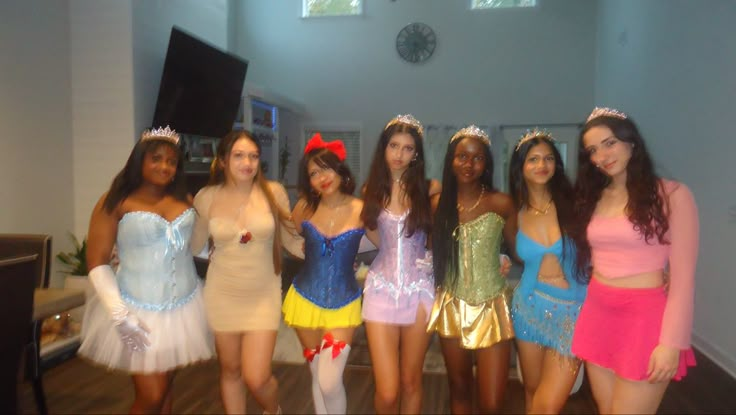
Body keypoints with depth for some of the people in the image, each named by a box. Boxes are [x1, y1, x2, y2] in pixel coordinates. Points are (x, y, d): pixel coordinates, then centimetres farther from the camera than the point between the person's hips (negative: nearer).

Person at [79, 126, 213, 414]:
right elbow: (97, 264, -10)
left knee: (165, 388, 17)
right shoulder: (116, 203, -9)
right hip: (140, 310, -4)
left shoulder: (185, 200, 4)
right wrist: (119, 314, -17)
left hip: (183, 307, 4)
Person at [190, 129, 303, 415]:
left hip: (262, 295, -1)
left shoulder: (274, 192, -8)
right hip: (222, 295, 2)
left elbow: (290, 240, 1)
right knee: (230, 371, 15)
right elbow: (193, 246, 7)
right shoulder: (206, 198, -4)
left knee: (256, 379, -4)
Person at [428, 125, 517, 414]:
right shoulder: (439, 202, 1)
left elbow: (518, 252, -1)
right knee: (459, 390, 17)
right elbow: (432, 249, 5)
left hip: (491, 308, -2)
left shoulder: (500, 203, -6)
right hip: (452, 308, 2)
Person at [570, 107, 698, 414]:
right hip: (597, 315, 5)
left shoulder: (672, 194, -7)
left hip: (644, 317, -5)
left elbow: (683, 276, -10)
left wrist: (672, 342, -15)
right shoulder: (592, 197, 10)